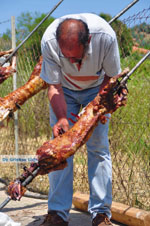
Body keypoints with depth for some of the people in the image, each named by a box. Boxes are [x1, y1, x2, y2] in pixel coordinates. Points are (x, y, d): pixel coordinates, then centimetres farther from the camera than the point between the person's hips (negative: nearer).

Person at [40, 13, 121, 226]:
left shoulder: (105, 36, -36)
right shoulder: (49, 40, -34)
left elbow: (111, 76, -17)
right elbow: (54, 86, -23)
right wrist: (61, 118, -38)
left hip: (96, 88, 0)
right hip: (65, 89, 1)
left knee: (98, 147, -9)